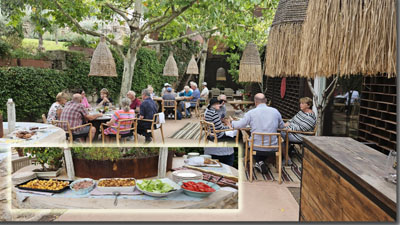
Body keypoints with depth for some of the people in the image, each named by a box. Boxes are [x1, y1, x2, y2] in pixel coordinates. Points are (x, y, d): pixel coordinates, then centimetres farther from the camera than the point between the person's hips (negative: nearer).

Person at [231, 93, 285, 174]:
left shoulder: (251, 113, -9)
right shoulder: (275, 111, -1)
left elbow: (240, 125, -3)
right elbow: (282, 126, 12)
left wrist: (232, 122, 17)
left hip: (256, 148, -2)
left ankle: (259, 162, 14)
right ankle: (261, 163, 26)